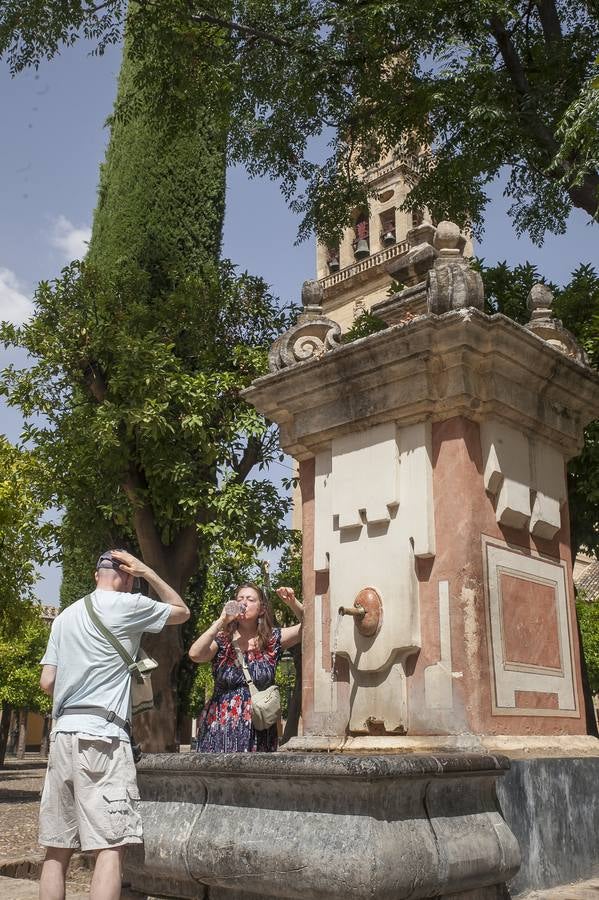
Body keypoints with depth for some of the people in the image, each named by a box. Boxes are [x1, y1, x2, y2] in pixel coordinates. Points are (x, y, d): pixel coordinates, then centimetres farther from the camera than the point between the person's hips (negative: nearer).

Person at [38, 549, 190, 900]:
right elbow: (182, 612, 13)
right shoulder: (128, 605, -1)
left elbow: (47, 682, 13)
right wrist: (146, 571, 12)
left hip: (63, 733, 7)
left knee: (57, 848, 9)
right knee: (110, 846, -6)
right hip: (103, 735, -6)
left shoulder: (65, 616, 16)